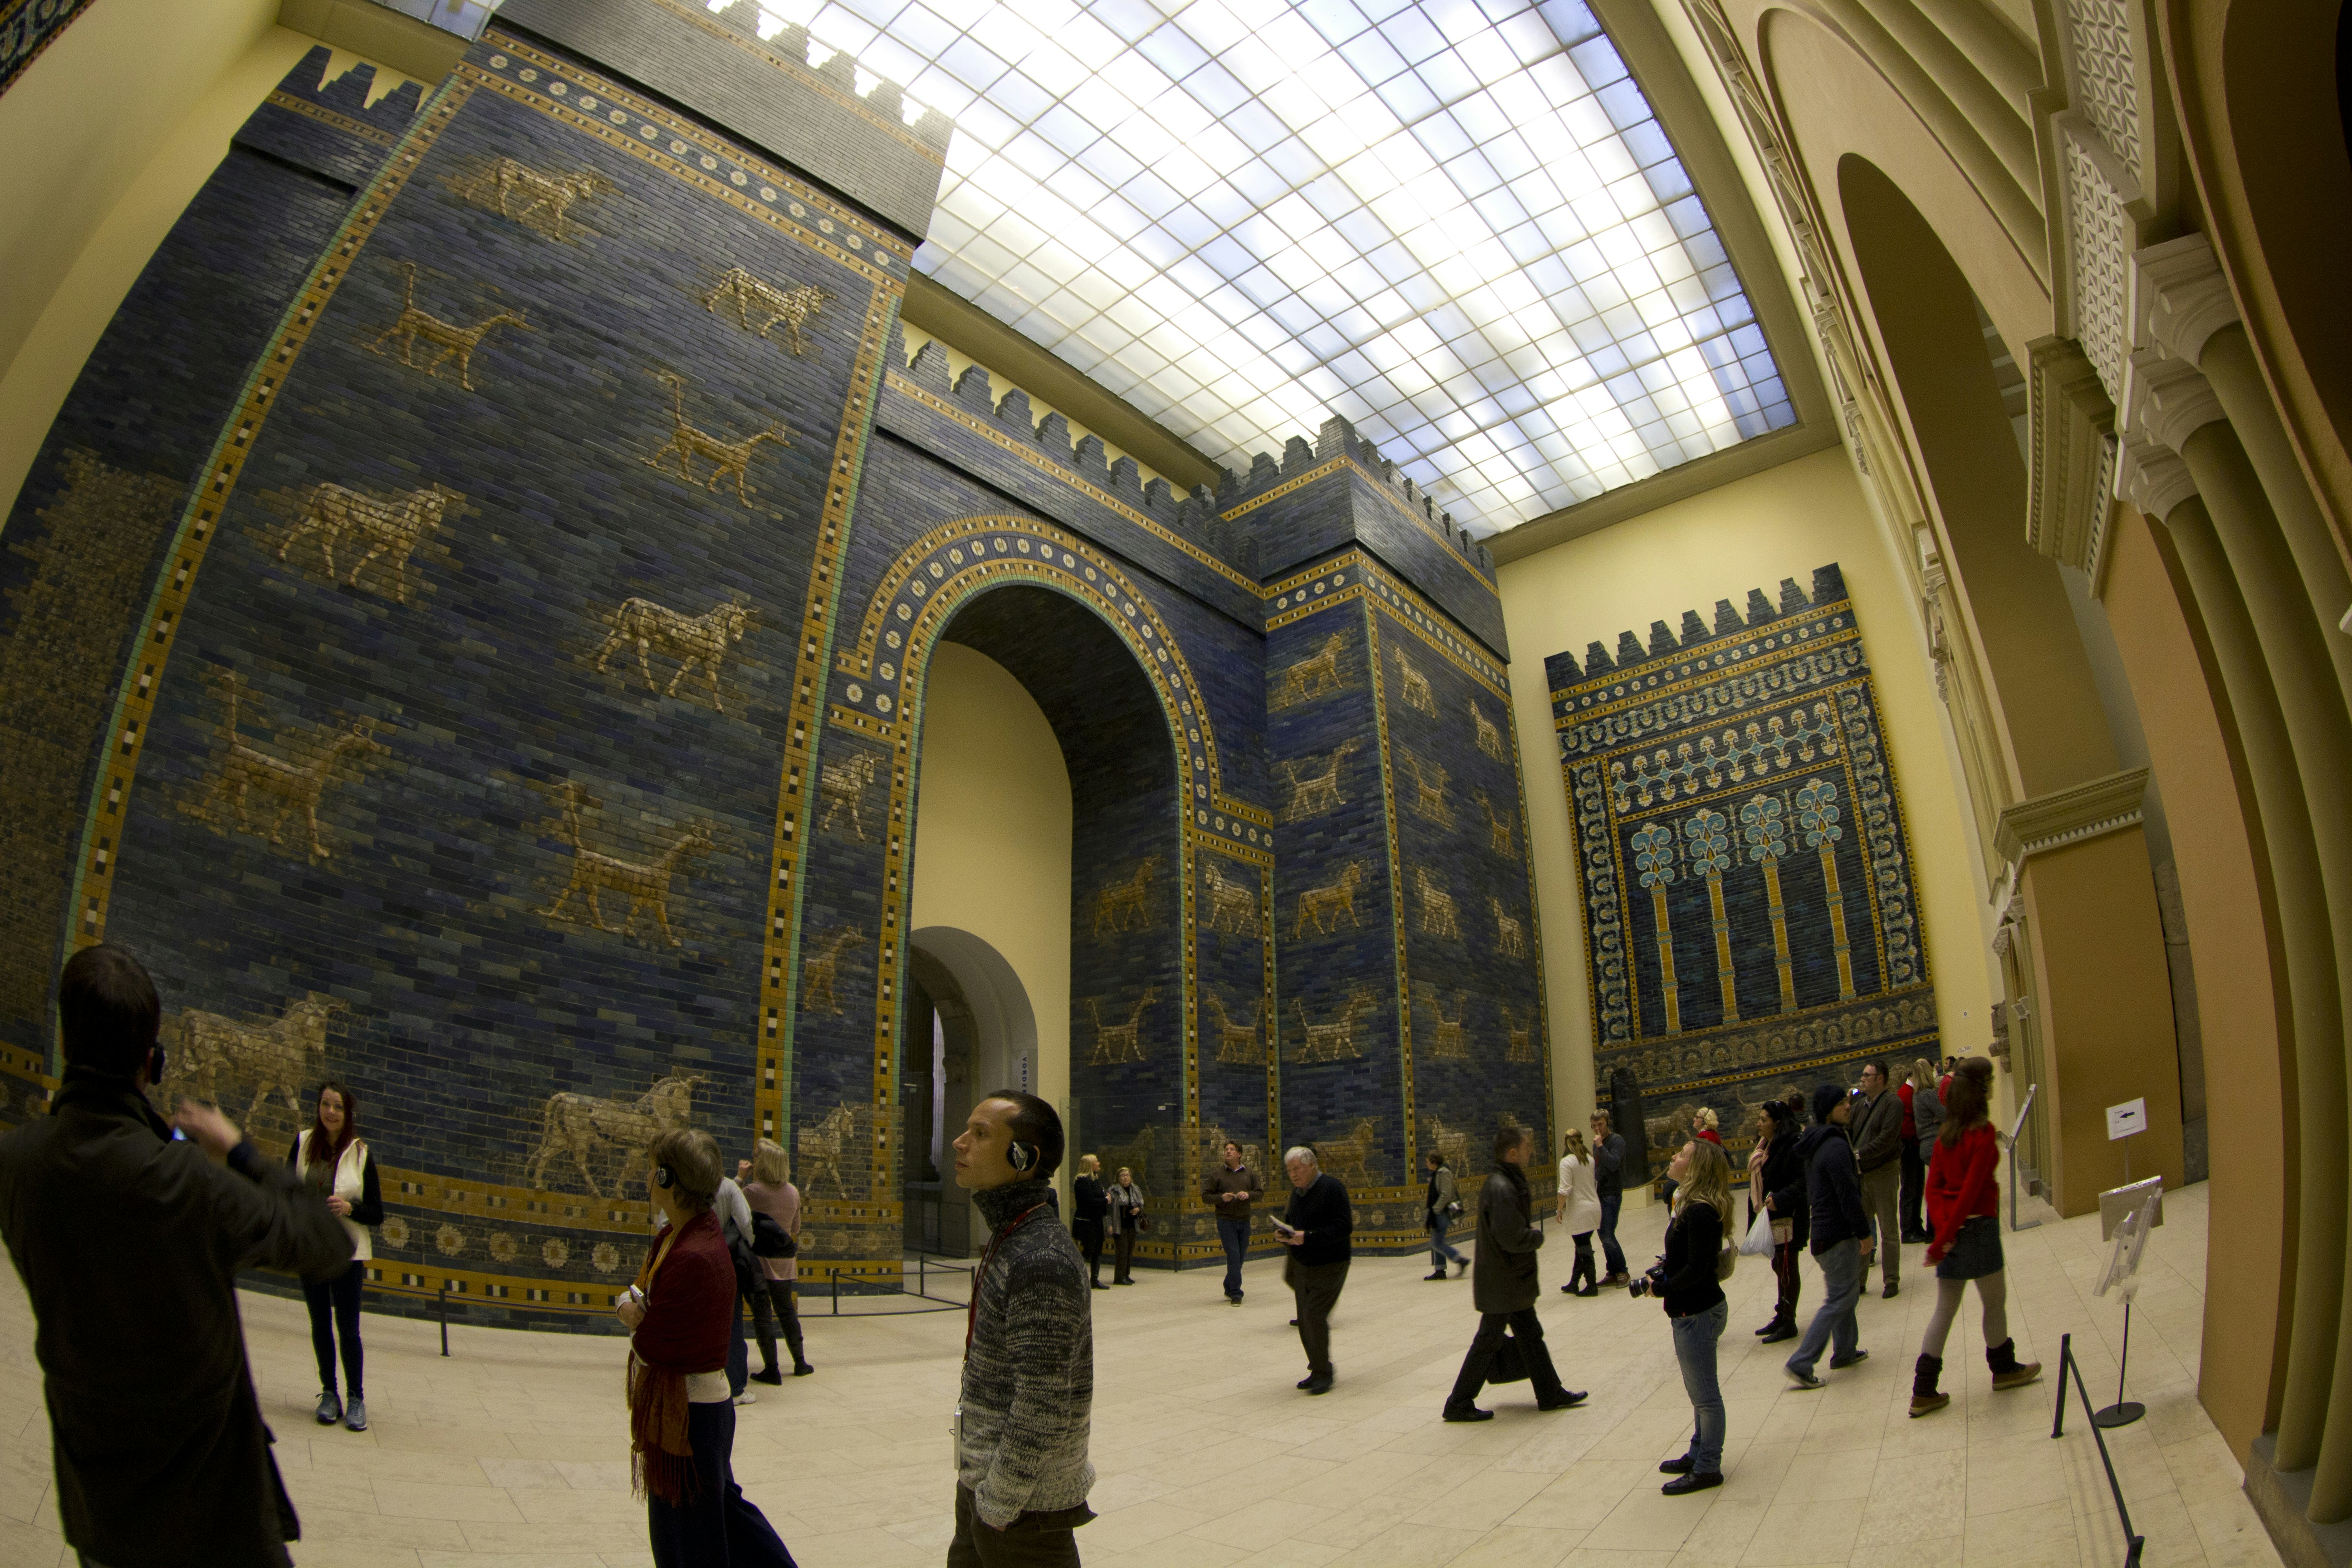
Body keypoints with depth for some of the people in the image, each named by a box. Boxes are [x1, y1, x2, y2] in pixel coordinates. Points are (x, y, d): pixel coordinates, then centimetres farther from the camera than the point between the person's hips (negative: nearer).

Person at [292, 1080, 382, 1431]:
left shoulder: (360, 1155, -6)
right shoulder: (303, 1143, -2)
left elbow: (377, 1214, -3)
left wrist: (350, 1208, -21)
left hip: (347, 1252, -2)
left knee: (348, 1328, 0)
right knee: (320, 1324, 12)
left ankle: (355, 1398, 12)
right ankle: (329, 1393, 25)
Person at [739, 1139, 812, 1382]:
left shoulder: (752, 1191, -17)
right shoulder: (793, 1192, 0)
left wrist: (739, 1177, 0)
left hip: (758, 1262, -5)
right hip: (785, 1262, 5)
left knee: (762, 1315, 3)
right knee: (786, 1311, 18)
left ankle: (771, 1369, 5)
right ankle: (800, 1363, 26)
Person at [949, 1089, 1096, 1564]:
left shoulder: (1042, 1262, -25)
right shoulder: (1006, 1243, 7)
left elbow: (1043, 1411, -25)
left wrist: (998, 1507, -16)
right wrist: (978, 1489, 15)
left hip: (1024, 1502, -9)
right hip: (984, 1482, 9)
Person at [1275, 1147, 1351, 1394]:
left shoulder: (1332, 1188, -15)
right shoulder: (1297, 1191, 10)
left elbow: (1344, 1227, -22)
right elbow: (1289, 1220, 20)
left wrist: (1307, 1237, -28)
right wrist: (1283, 1234, -4)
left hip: (1329, 1266, -8)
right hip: (1302, 1265, 8)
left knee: (1314, 1315, -14)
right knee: (1305, 1320, 7)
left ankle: (1322, 1373, -2)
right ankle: (1318, 1370, 20)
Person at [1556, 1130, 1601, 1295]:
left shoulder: (1567, 1162, -16)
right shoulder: (1590, 1158, 5)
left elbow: (1565, 1190, -19)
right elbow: (1595, 1183, 12)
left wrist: (1560, 1210, -9)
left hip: (1579, 1211, -7)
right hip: (1594, 1207, 7)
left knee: (1583, 1248, 2)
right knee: (1583, 1247, 14)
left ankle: (1591, 1286, 8)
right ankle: (1574, 1283, 22)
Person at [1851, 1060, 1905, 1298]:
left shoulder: (1892, 1104, -9)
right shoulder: (1861, 1106, 15)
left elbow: (1886, 1140, -19)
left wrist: (1859, 1155, -23)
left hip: (1884, 1173, -7)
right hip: (1861, 1175, 7)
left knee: (1888, 1230, 2)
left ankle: (1892, 1280, 11)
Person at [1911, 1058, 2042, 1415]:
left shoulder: (1946, 1132, 6)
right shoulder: (1984, 1133, -15)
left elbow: (1933, 1186, 2)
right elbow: (1972, 1189, -18)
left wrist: (1942, 1230, -7)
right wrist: (1941, 1241, -17)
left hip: (1950, 1229, 7)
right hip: (1978, 1225, -7)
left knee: (1944, 1309, 9)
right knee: (1995, 1301, 16)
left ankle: (1924, 1391, 7)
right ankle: (2004, 1368, 36)